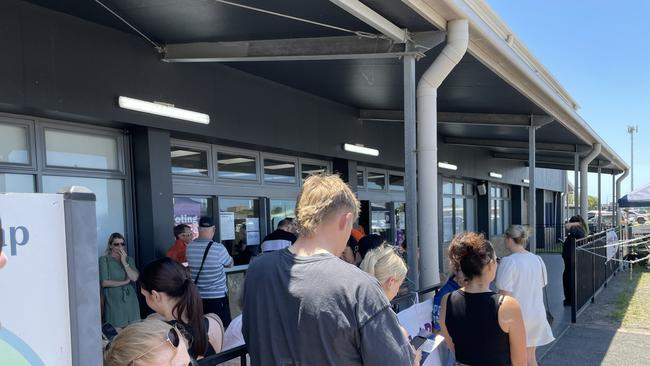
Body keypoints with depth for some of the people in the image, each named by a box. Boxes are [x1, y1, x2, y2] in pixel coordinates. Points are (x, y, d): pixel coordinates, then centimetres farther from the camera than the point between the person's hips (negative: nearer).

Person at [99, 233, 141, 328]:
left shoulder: (129, 259, 13)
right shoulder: (104, 260, 0)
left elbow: (134, 278, -3)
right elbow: (104, 282, -9)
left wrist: (124, 262, -8)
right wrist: (124, 282, -4)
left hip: (130, 301, 4)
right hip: (113, 302, -4)